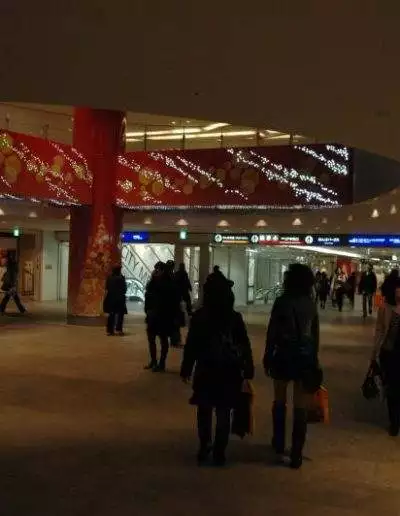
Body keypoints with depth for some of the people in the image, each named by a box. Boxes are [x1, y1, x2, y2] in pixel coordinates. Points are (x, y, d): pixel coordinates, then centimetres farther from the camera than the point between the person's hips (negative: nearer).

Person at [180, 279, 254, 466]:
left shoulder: (199, 316, -5)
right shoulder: (235, 317, -2)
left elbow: (191, 345, -4)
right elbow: (245, 346, -2)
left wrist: (186, 368, 3)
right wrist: (248, 369, 3)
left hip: (206, 370, 0)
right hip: (229, 371, 0)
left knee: (204, 410, 14)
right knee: (223, 413, 6)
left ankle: (204, 448, 16)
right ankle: (219, 453, 8)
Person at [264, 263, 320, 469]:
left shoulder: (282, 301, -9)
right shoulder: (311, 303, 1)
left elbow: (272, 332, -9)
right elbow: (315, 334, 5)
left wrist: (267, 357, -2)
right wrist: (313, 357, 13)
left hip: (284, 355, -2)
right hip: (306, 356, 2)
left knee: (279, 402, 18)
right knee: (300, 407, 6)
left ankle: (279, 446, 28)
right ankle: (296, 454, 6)